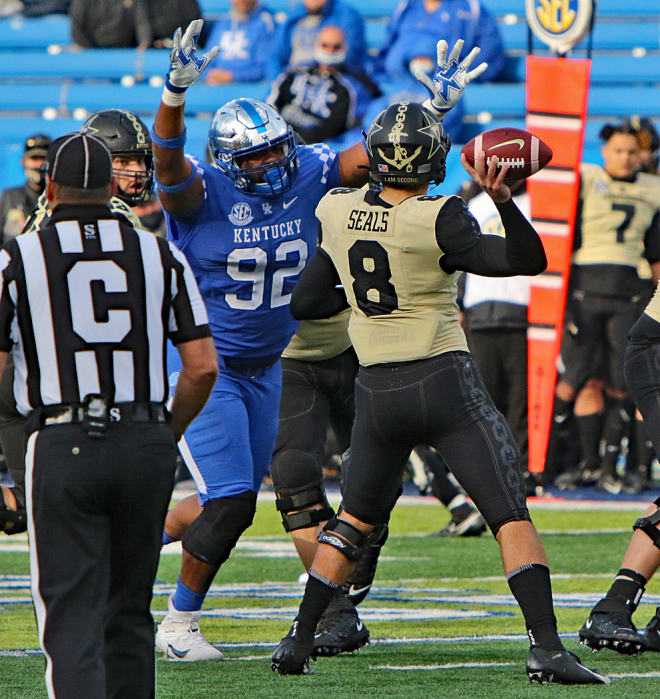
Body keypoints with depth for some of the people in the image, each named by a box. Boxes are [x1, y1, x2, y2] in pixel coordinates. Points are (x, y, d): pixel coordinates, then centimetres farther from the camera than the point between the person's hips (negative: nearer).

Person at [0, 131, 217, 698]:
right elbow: (202, 366, 3)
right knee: (129, 612, 15)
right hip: (145, 444, 3)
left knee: (73, 615, -3)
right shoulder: (160, 257, 6)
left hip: (63, 445, -3)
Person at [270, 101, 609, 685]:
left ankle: (299, 640, 21)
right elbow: (529, 261, -18)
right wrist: (502, 198, -25)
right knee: (512, 517, -2)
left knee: (355, 519, 22)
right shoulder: (437, 220, -15)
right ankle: (546, 647, -12)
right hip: (446, 383, -5)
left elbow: (306, 302, 12)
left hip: (377, 392, 5)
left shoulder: (338, 212, 1)